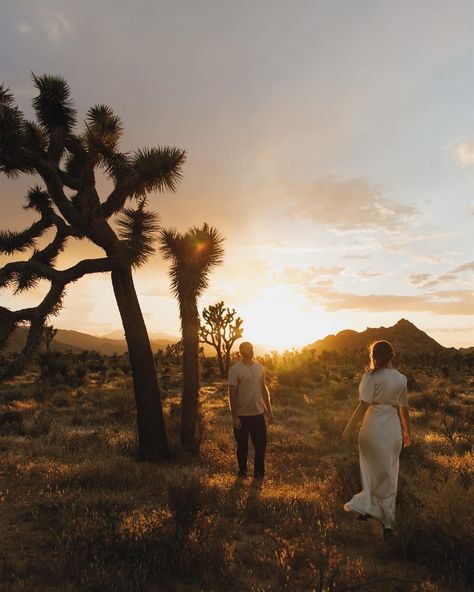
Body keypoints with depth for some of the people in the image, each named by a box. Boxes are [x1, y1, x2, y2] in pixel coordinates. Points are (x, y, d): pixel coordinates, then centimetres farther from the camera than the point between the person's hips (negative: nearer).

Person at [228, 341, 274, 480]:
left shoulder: (259, 367, 4)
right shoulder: (235, 369, -12)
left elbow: (264, 389, 11)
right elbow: (232, 394, -13)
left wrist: (269, 410, 10)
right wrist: (234, 416, -15)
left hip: (258, 413, 4)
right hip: (242, 415, -4)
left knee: (261, 444, 10)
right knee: (242, 446, 10)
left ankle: (259, 472, 27)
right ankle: (242, 472, 29)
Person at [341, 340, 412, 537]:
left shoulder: (371, 376, -10)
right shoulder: (401, 378, 3)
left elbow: (363, 406, -17)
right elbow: (404, 408, 10)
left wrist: (348, 429, -14)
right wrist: (407, 432, 23)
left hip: (373, 428, -3)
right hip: (393, 429, 4)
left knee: (371, 471, 16)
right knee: (388, 475, 14)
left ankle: (366, 508, 25)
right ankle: (387, 522, 21)